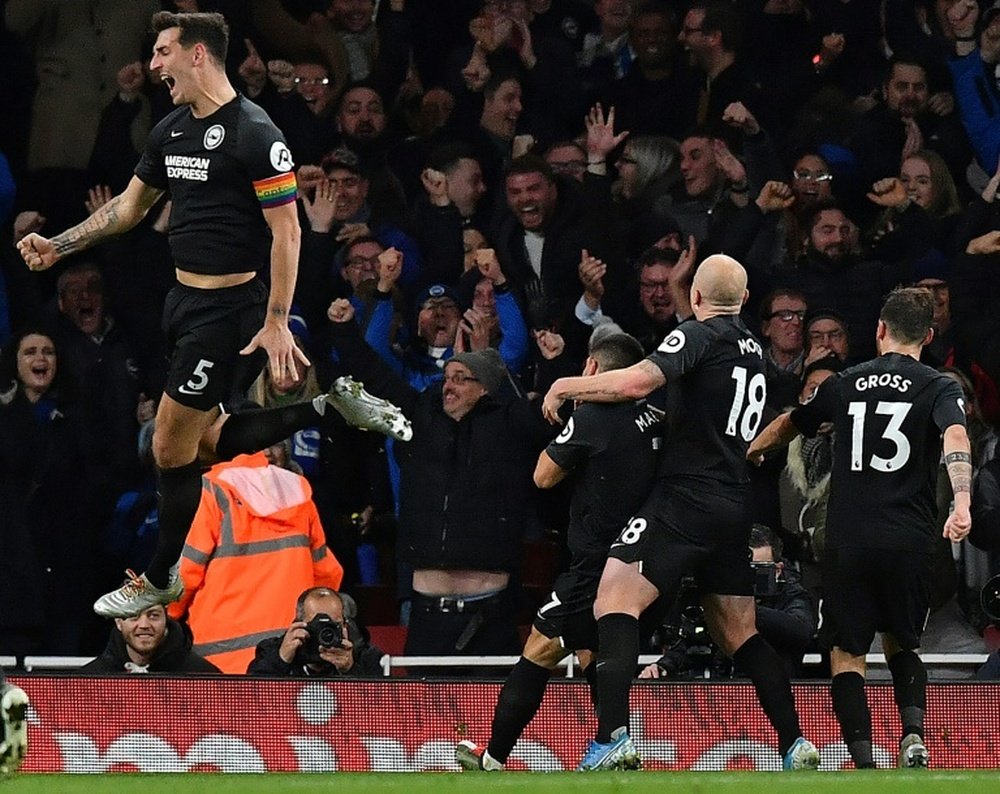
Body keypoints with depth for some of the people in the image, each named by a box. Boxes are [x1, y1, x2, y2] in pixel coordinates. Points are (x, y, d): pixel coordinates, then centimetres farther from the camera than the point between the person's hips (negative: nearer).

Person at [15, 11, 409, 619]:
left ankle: (163, 578, 13)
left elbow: (286, 230, -17)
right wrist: (57, 247, 16)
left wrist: (276, 322, -20)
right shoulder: (171, 132, 9)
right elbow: (129, 207, 22)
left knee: (173, 448, -1)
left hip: (229, 307, -9)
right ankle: (318, 407, 20)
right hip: (186, 298, 9)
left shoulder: (254, 133, -17)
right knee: (209, 441, 12)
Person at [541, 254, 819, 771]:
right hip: (734, 506, 8)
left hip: (686, 496, -8)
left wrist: (567, 386, -5)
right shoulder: (752, 349, 18)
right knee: (737, 632, 16)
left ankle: (612, 738, -30)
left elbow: (637, 382, -21)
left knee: (615, 599, -14)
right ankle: (795, 745, 12)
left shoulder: (699, 335, -7)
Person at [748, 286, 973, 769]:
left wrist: (752, 450, 48)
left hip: (848, 542, 0)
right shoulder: (938, 388, 3)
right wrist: (961, 504, -30)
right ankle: (913, 733, -7)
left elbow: (788, 426, 27)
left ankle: (863, 759, -11)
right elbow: (955, 437, -18)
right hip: (909, 543, 0)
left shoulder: (846, 384, 11)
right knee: (901, 645, 18)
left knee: (847, 652, 5)